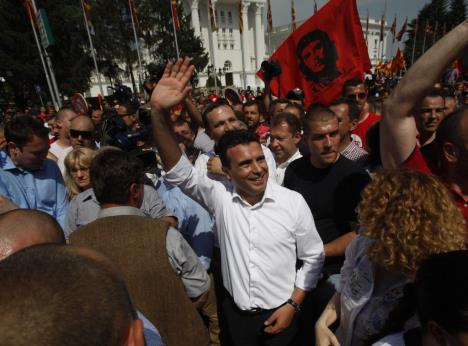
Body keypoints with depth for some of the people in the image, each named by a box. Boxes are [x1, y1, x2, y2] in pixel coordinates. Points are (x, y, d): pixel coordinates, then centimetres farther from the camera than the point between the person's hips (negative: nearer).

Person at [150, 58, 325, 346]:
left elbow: (313, 258, -5)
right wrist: (160, 112, -38)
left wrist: (293, 304, -8)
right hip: (236, 312, 2)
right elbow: (179, 170, -25)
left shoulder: (293, 202, -16)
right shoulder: (220, 197, -15)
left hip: (280, 312, -1)